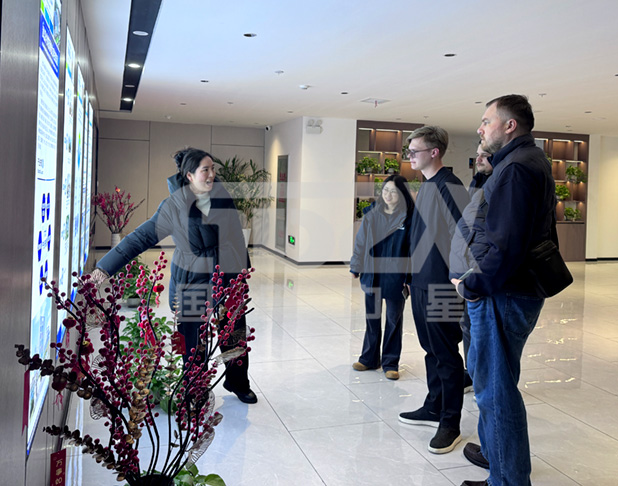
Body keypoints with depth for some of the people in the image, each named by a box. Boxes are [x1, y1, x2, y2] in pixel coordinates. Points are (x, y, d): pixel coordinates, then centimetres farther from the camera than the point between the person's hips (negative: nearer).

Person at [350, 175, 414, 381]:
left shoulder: (409, 217, -9)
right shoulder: (371, 214, 1)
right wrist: (356, 268, 6)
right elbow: (361, 241, 7)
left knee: (394, 320, 9)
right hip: (372, 275, 3)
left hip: (396, 278, -3)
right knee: (372, 318, 14)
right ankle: (369, 358, 29)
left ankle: (391, 362, 21)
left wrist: (410, 277, -13)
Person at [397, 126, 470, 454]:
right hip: (421, 284, 9)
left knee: (446, 355, 1)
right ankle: (434, 408, 31)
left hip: (441, 286, -9)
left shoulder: (449, 187, -14)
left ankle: (450, 423, 13)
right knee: (431, 350, 18)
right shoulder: (426, 186, 14)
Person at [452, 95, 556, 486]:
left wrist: (472, 285, -17)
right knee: (489, 376, 24)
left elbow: (506, 244, -27)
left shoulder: (516, 168, -19)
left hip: (501, 296, -11)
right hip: (521, 289, 11)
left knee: (495, 387, 0)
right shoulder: (533, 161, 16)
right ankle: (495, 451, 41)